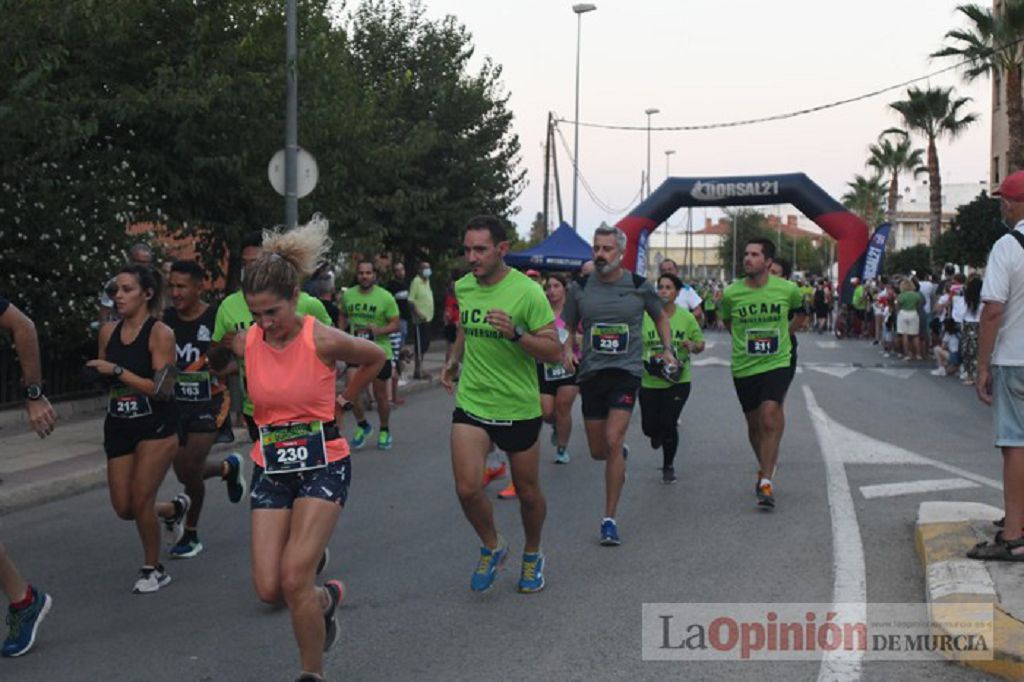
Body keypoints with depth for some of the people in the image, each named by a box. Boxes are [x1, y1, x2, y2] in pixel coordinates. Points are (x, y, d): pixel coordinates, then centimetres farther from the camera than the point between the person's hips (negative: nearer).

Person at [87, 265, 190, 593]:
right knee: (124, 508, 4)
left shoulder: (160, 334, -12)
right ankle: (174, 508, 36)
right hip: (118, 426, 6)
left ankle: (153, 569, 13)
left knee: (140, 501, -10)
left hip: (156, 426, -6)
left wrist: (118, 371, -21)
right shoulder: (109, 331, 6)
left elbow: (162, 388, -20)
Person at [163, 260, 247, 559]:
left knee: (190, 470, -8)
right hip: (176, 401, 5)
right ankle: (229, 467, 39)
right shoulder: (166, 319, 1)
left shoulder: (216, 318, -12)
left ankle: (191, 534, 13)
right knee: (184, 472, 6)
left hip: (209, 402, -5)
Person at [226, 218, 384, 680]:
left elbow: (375, 358, 5)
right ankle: (326, 597, 32)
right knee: (268, 588, -2)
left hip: (322, 465, -4)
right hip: (271, 468, 4)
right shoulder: (246, 343, -4)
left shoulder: (323, 341, -15)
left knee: (294, 579, -14)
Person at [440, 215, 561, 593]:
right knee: (467, 488, -11)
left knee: (528, 492, 11)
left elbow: (554, 351, -15)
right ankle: (492, 547, 17)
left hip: (519, 407, -3)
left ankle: (532, 555, 39)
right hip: (471, 402, 3)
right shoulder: (462, 287, 2)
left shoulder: (527, 291, -15)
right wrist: (454, 361, 8)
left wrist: (515, 333, -30)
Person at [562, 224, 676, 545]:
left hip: (627, 371, -3)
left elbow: (661, 317, 18)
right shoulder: (580, 289, 3)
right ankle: (621, 451, 48)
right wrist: (567, 350, -7)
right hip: (591, 372, 3)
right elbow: (568, 328, 13)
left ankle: (610, 520, -10)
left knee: (613, 441, -18)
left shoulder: (639, 286, 1)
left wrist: (667, 350, 5)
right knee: (598, 451, 8)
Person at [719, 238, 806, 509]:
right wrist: (747, 338, 10)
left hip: (778, 363, -2)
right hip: (744, 367, 2)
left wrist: (779, 334, 11)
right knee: (754, 423, 13)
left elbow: (799, 314, 17)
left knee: (770, 417, -19)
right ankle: (766, 466, 39)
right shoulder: (731, 293, -5)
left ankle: (765, 480, -13)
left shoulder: (788, 289, -5)